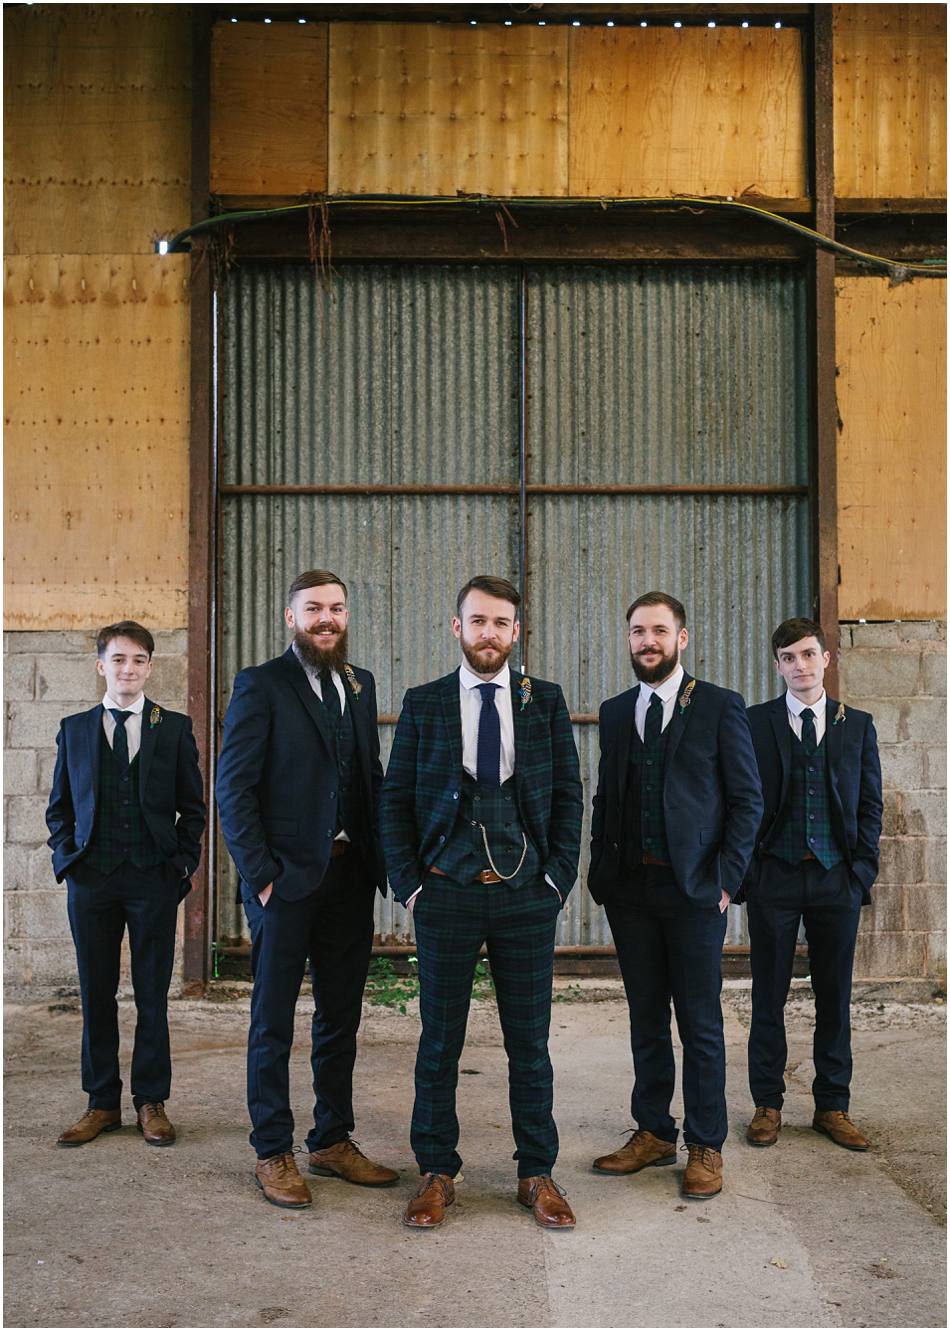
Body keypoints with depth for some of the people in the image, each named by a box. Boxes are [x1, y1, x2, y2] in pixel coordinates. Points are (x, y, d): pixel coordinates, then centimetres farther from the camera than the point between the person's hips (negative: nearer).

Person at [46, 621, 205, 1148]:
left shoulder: (174, 728, 5)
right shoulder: (74, 729, 10)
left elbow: (193, 806, 7)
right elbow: (59, 805, 14)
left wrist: (183, 863, -2)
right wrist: (66, 858, 1)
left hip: (154, 880, -1)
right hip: (91, 880, 2)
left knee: (152, 997, 4)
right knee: (96, 996, 7)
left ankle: (151, 1102, 15)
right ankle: (102, 1104, 18)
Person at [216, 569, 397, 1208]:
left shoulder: (361, 685, 12)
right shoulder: (261, 685, -6)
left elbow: (372, 778, 13)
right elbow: (233, 788, -10)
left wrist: (379, 861, 4)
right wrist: (261, 875, -14)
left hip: (350, 876, 6)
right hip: (287, 879, -6)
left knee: (341, 1018, 14)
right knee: (274, 1023, 6)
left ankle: (333, 1141, 28)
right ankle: (273, 1154, 19)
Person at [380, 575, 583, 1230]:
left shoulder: (546, 701, 7)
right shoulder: (423, 704, 5)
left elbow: (569, 794, 6)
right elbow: (396, 801, 5)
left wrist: (558, 877, -2)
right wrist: (410, 883, -3)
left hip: (527, 894, 1)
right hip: (447, 895, 0)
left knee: (530, 1042, 7)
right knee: (439, 1042, 7)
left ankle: (538, 1174, 21)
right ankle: (437, 1174, 20)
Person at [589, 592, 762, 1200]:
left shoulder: (721, 707, -2)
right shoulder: (616, 712, 11)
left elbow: (747, 799, -3)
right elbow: (605, 798, 14)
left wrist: (726, 877, -10)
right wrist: (601, 871, 4)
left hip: (694, 888, -4)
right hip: (629, 888, 4)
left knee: (701, 1024, 3)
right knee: (646, 1019, 12)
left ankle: (706, 1148, 15)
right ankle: (654, 1133, 24)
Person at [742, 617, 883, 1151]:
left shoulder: (858, 725, 8)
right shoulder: (755, 723, 2)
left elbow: (870, 803, 8)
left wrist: (863, 870, -1)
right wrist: (746, 868, -5)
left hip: (837, 878, 2)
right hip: (774, 876, -2)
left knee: (836, 997, 8)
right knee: (769, 997, 5)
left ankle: (833, 1107, 20)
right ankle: (768, 1105, 16)